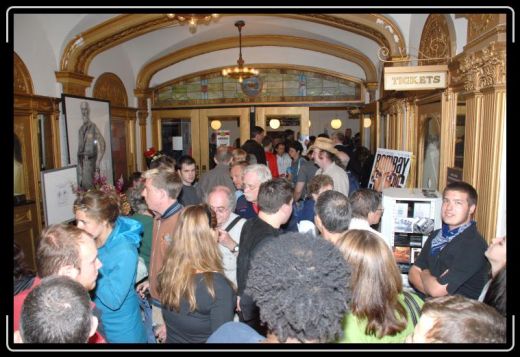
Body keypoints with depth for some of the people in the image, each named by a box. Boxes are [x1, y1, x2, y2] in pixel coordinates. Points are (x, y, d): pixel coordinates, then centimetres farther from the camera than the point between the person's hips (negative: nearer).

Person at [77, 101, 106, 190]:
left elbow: (102, 144, -13)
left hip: (90, 160, -7)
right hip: (80, 160, 7)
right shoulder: (81, 129, 15)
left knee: (88, 184, -9)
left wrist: (98, 161, -16)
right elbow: (79, 146, 18)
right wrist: (78, 161, 15)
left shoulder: (93, 127, -8)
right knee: (81, 183, 6)